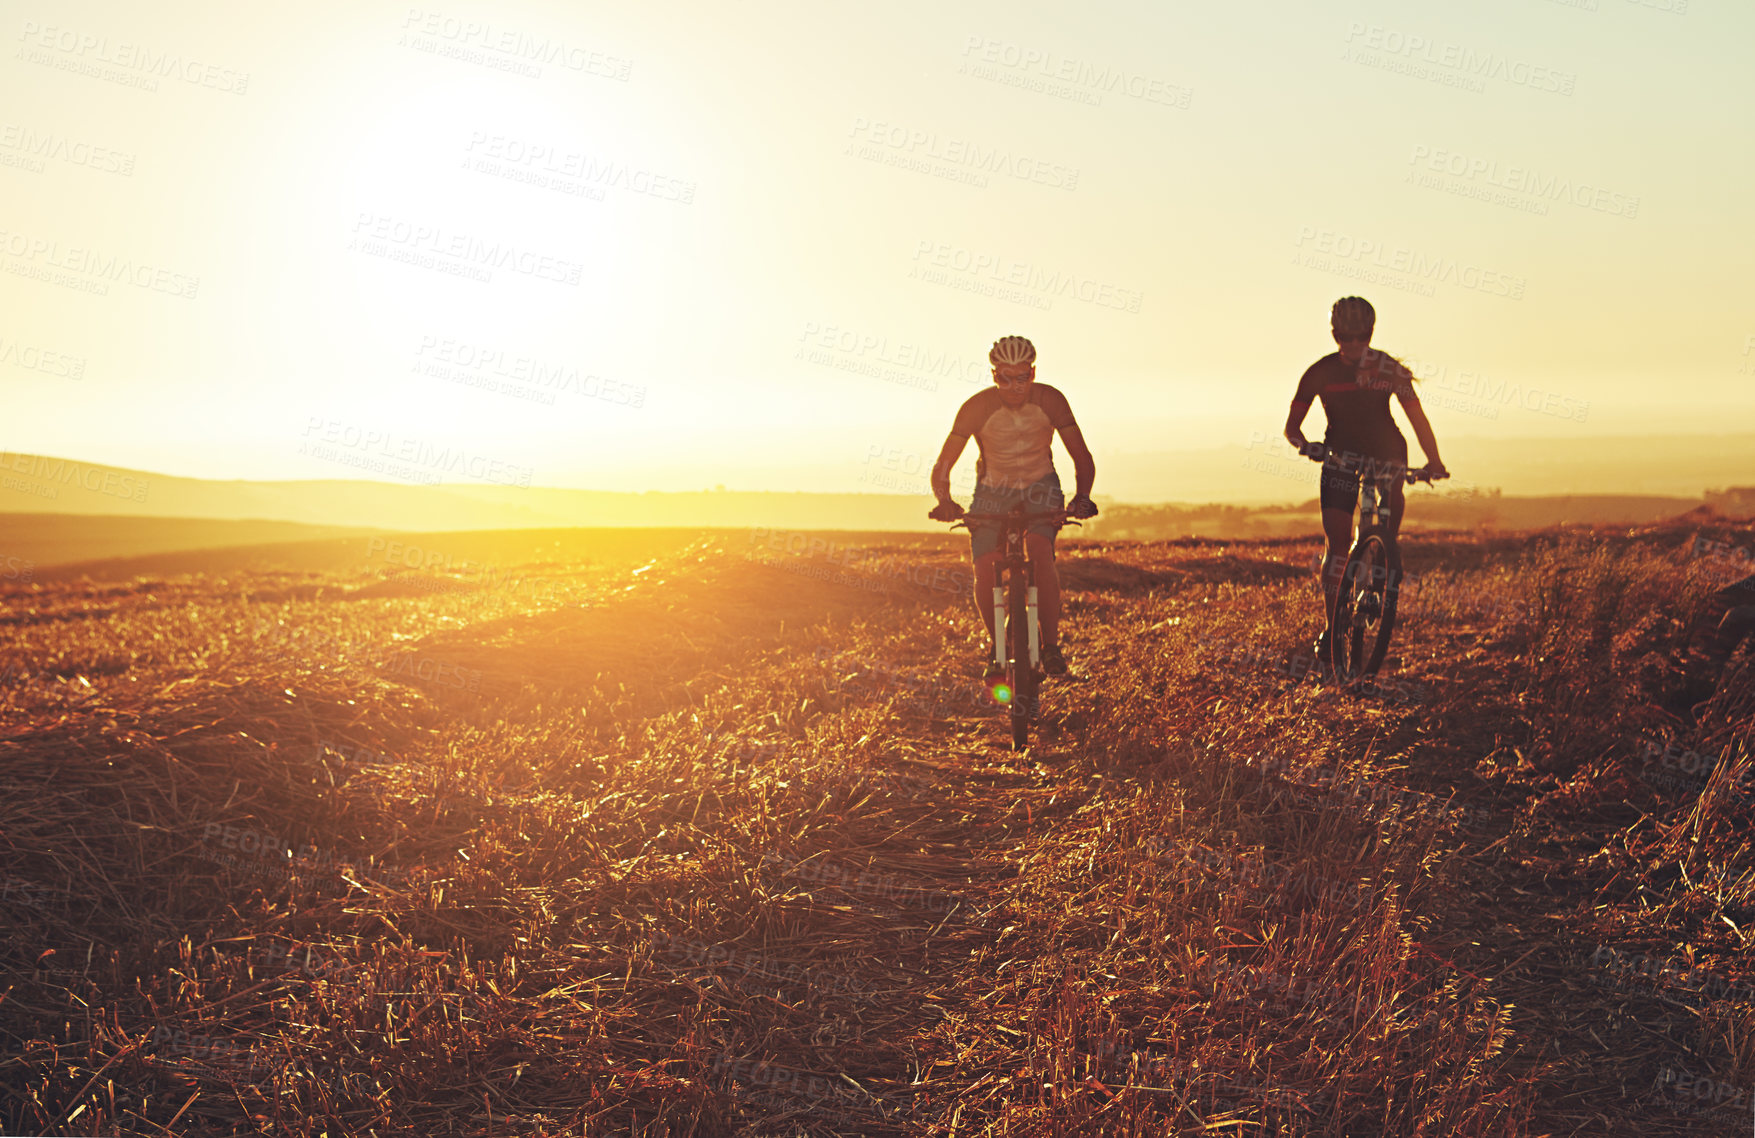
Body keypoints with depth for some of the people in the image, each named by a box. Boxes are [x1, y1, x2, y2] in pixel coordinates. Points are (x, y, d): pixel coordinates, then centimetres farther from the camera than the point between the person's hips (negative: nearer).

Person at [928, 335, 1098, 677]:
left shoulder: (1050, 400, -20)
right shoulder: (977, 407, -23)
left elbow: (1081, 456, -16)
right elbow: (942, 465, -21)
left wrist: (1081, 496, -35)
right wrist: (944, 501, -41)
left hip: (1040, 487, 0)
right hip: (992, 492, 1)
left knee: (1040, 549, -30)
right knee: (984, 572, -17)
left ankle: (1051, 646, -22)